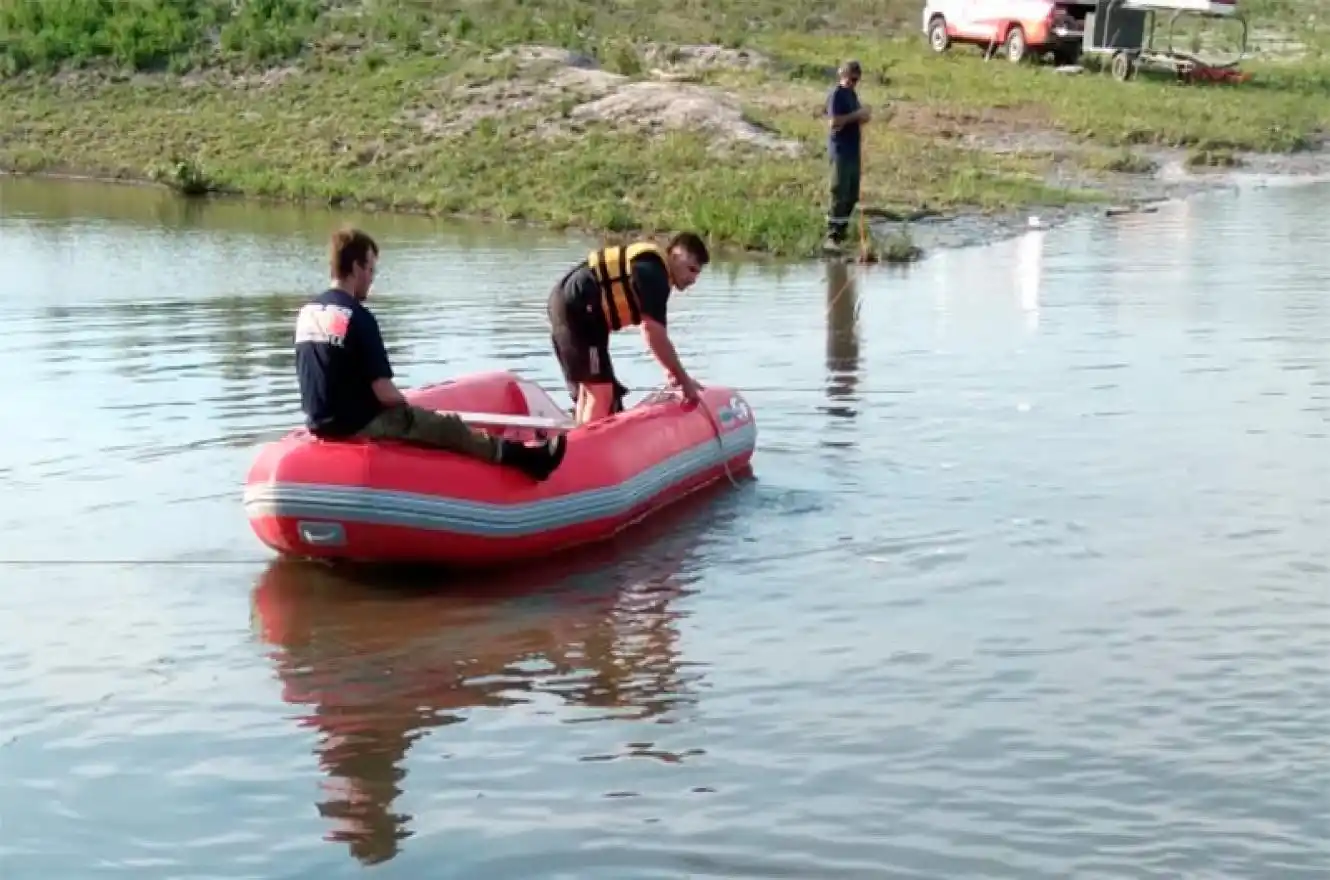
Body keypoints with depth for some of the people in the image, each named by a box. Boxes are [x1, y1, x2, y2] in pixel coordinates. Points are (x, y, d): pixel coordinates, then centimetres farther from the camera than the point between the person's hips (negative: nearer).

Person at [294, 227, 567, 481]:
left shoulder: (306, 312, 6)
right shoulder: (358, 317, -18)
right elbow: (384, 392, -20)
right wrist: (407, 404, 2)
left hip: (320, 422, 9)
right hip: (358, 424, -9)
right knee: (448, 427, 1)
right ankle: (522, 458, 7)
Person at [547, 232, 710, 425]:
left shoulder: (651, 264, 15)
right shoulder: (653, 272, -15)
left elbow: (648, 327, 23)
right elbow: (655, 335, -17)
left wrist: (671, 370, 19)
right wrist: (684, 379, -9)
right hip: (577, 309, -11)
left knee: (589, 388, 19)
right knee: (601, 390, -9)